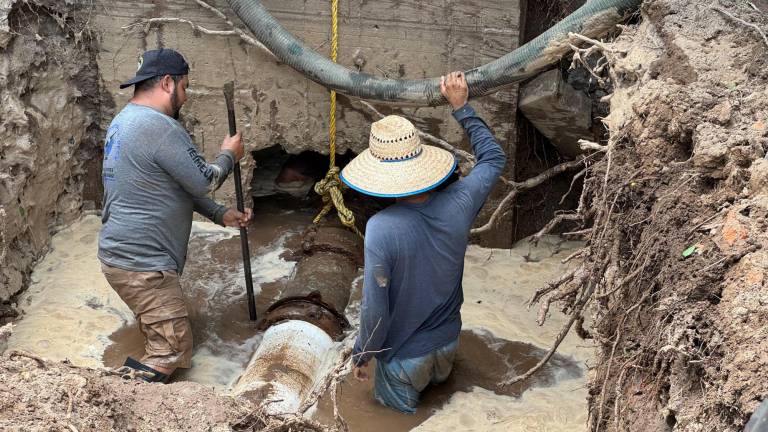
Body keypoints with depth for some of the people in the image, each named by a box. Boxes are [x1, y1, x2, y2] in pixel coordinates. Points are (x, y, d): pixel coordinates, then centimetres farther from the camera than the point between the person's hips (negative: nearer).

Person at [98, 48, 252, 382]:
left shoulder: (125, 121, 14)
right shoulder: (159, 127, -21)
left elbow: (178, 185, 19)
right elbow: (204, 181, -15)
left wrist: (220, 215, 15)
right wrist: (229, 155, 5)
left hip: (122, 253, 11)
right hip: (141, 264, -11)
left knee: (160, 337, 24)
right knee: (172, 350, -6)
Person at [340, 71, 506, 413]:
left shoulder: (381, 228, -33)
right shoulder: (457, 204, -20)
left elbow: (375, 309, -26)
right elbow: (494, 158, 1)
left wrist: (363, 354, -7)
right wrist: (461, 108, 3)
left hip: (404, 355, -5)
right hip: (448, 340, 5)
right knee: (439, 386, 34)